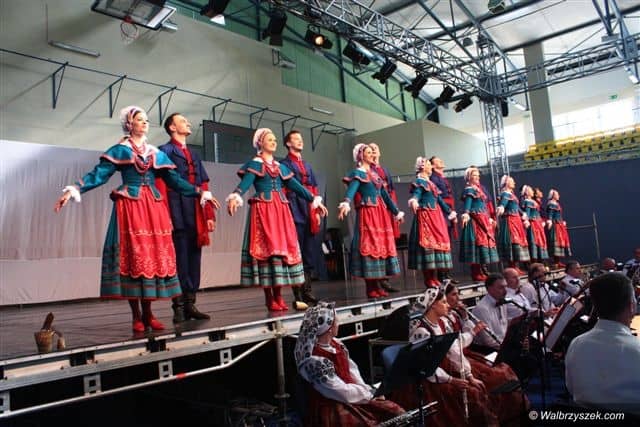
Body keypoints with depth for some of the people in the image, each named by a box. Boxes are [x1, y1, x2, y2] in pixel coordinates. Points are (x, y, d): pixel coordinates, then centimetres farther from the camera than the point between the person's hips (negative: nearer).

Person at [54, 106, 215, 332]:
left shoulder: (157, 153, 17)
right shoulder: (119, 150, 5)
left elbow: (175, 180, 17)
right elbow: (98, 174, -4)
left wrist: (200, 193, 14)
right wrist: (74, 189, -17)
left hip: (154, 208, 4)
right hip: (130, 207, -4)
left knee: (155, 255, 1)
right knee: (133, 256, -5)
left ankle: (148, 313, 9)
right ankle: (136, 316, 2)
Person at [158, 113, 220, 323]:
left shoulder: (194, 155, 24)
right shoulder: (165, 151, 3)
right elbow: (161, 185, -6)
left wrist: (209, 214, 14)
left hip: (197, 216, 7)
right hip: (178, 216, -6)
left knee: (194, 259, 7)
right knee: (180, 260, -5)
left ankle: (190, 304, 14)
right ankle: (179, 307, 2)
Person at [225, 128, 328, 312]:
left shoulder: (280, 166, 19)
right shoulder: (254, 164, 2)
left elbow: (295, 185, 19)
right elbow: (245, 183, -15)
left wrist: (314, 200, 16)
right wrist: (235, 196, -35)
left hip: (281, 210, 6)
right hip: (263, 210, -6)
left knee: (283, 247, 2)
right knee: (267, 248, -9)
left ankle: (278, 296, 8)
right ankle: (269, 298, -5)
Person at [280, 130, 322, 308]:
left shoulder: (307, 165, 23)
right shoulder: (285, 164, 2)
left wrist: (317, 211, 13)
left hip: (309, 214, 7)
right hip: (295, 213, -7)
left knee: (310, 253, 9)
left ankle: (307, 291, 17)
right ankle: (298, 296, -5)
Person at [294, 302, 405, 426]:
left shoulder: (335, 343, -1)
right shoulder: (315, 361, -27)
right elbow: (343, 393, -21)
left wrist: (366, 389, -6)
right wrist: (369, 392, -8)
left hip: (348, 394, 8)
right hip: (332, 409, -8)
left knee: (397, 413, 1)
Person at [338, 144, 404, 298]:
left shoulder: (375, 173, 21)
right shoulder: (357, 173, -2)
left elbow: (385, 194, 26)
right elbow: (351, 189, -22)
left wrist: (396, 212, 28)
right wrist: (346, 203, -42)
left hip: (381, 213, 8)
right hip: (367, 213, -8)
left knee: (382, 244, 4)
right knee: (369, 245, -10)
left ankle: (377, 285, 9)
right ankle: (371, 288, -7)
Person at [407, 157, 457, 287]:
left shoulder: (431, 183, 22)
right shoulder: (419, 182, -5)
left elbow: (439, 199, 28)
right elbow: (416, 194, -23)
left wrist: (449, 212, 32)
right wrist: (414, 200, -46)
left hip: (436, 216, 9)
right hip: (425, 216, -9)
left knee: (438, 241, 6)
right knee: (427, 243, -11)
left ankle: (435, 277, 11)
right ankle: (428, 279, -9)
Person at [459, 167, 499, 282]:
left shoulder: (479, 189, 21)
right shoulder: (469, 190, -6)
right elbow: (467, 203, -20)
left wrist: (489, 218, 26)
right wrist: (466, 214, -37)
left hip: (483, 219, 10)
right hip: (475, 220, -10)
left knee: (485, 240, 8)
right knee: (478, 241, -12)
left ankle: (479, 271, 13)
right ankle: (476, 273, -10)